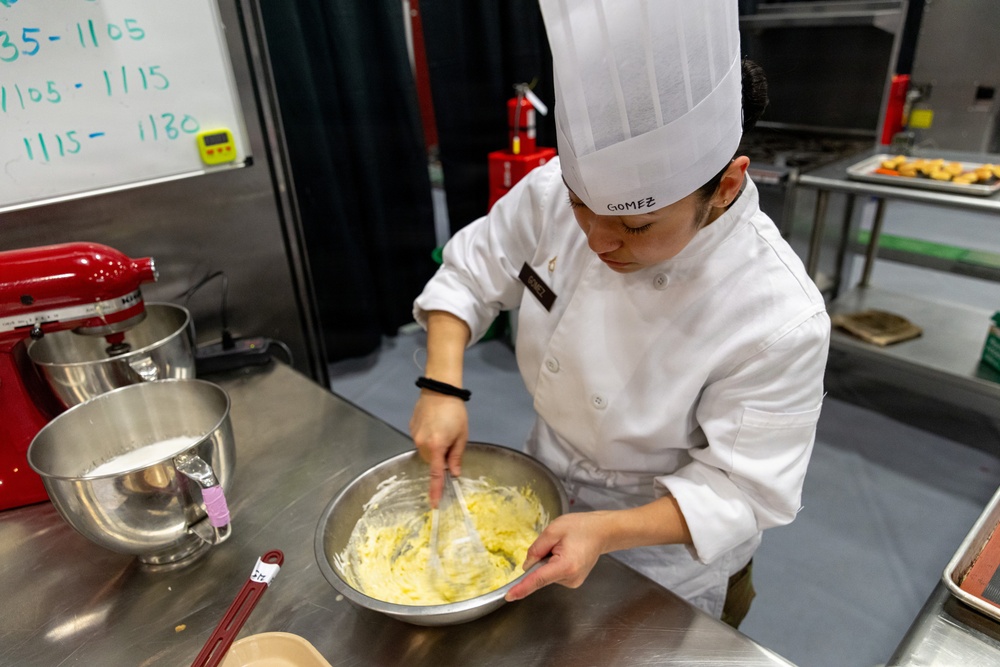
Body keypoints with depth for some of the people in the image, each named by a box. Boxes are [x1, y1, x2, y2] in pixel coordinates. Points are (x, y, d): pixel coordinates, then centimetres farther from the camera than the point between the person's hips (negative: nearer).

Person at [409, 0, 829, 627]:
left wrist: (608, 530, -37)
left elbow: (741, 487, -24)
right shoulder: (552, 194, -24)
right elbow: (469, 276, -9)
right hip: (550, 490, 4)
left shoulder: (780, 317, -34)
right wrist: (442, 387, -21)